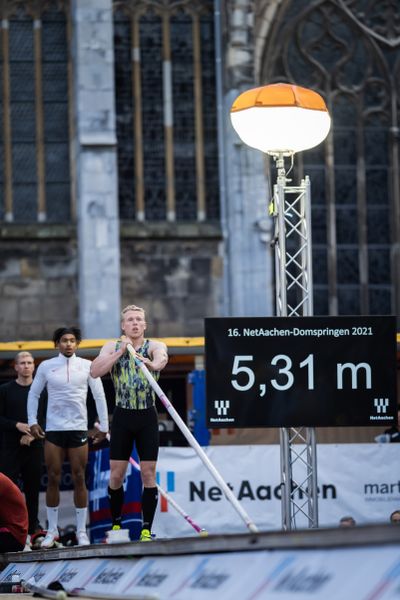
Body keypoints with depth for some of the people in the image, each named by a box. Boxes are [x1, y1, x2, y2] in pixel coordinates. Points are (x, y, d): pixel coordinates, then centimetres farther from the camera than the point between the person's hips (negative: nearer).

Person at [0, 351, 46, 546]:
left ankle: (32, 529, 10)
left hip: (34, 447, 1)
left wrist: (34, 433, -9)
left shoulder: (42, 390, 8)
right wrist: (17, 425, -12)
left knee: (33, 488, 3)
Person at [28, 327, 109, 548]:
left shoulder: (87, 366, 3)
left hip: (78, 429, 0)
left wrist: (103, 426, 4)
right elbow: (33, 394, 11)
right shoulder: (46, 366, 3)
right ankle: (52, 531, 7)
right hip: (53, 430, 0)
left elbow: (99, 396, 6)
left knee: (79, 479, 0)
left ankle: (81, 531, 6)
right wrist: (32, 421, 3)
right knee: (53, 479, 0)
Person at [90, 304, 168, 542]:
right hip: (123, 416, 1)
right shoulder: (112, 347, 5)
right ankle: (116, 525, 16)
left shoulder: (154, 346, -2)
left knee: (148, 474, -3)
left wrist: (152, 362, -51)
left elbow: (162, 357, -27)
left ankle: (147, 530, 1)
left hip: (148, 417, -1)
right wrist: (120, 352, -19)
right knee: (117, 475, 2)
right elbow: (95, 371, -11)